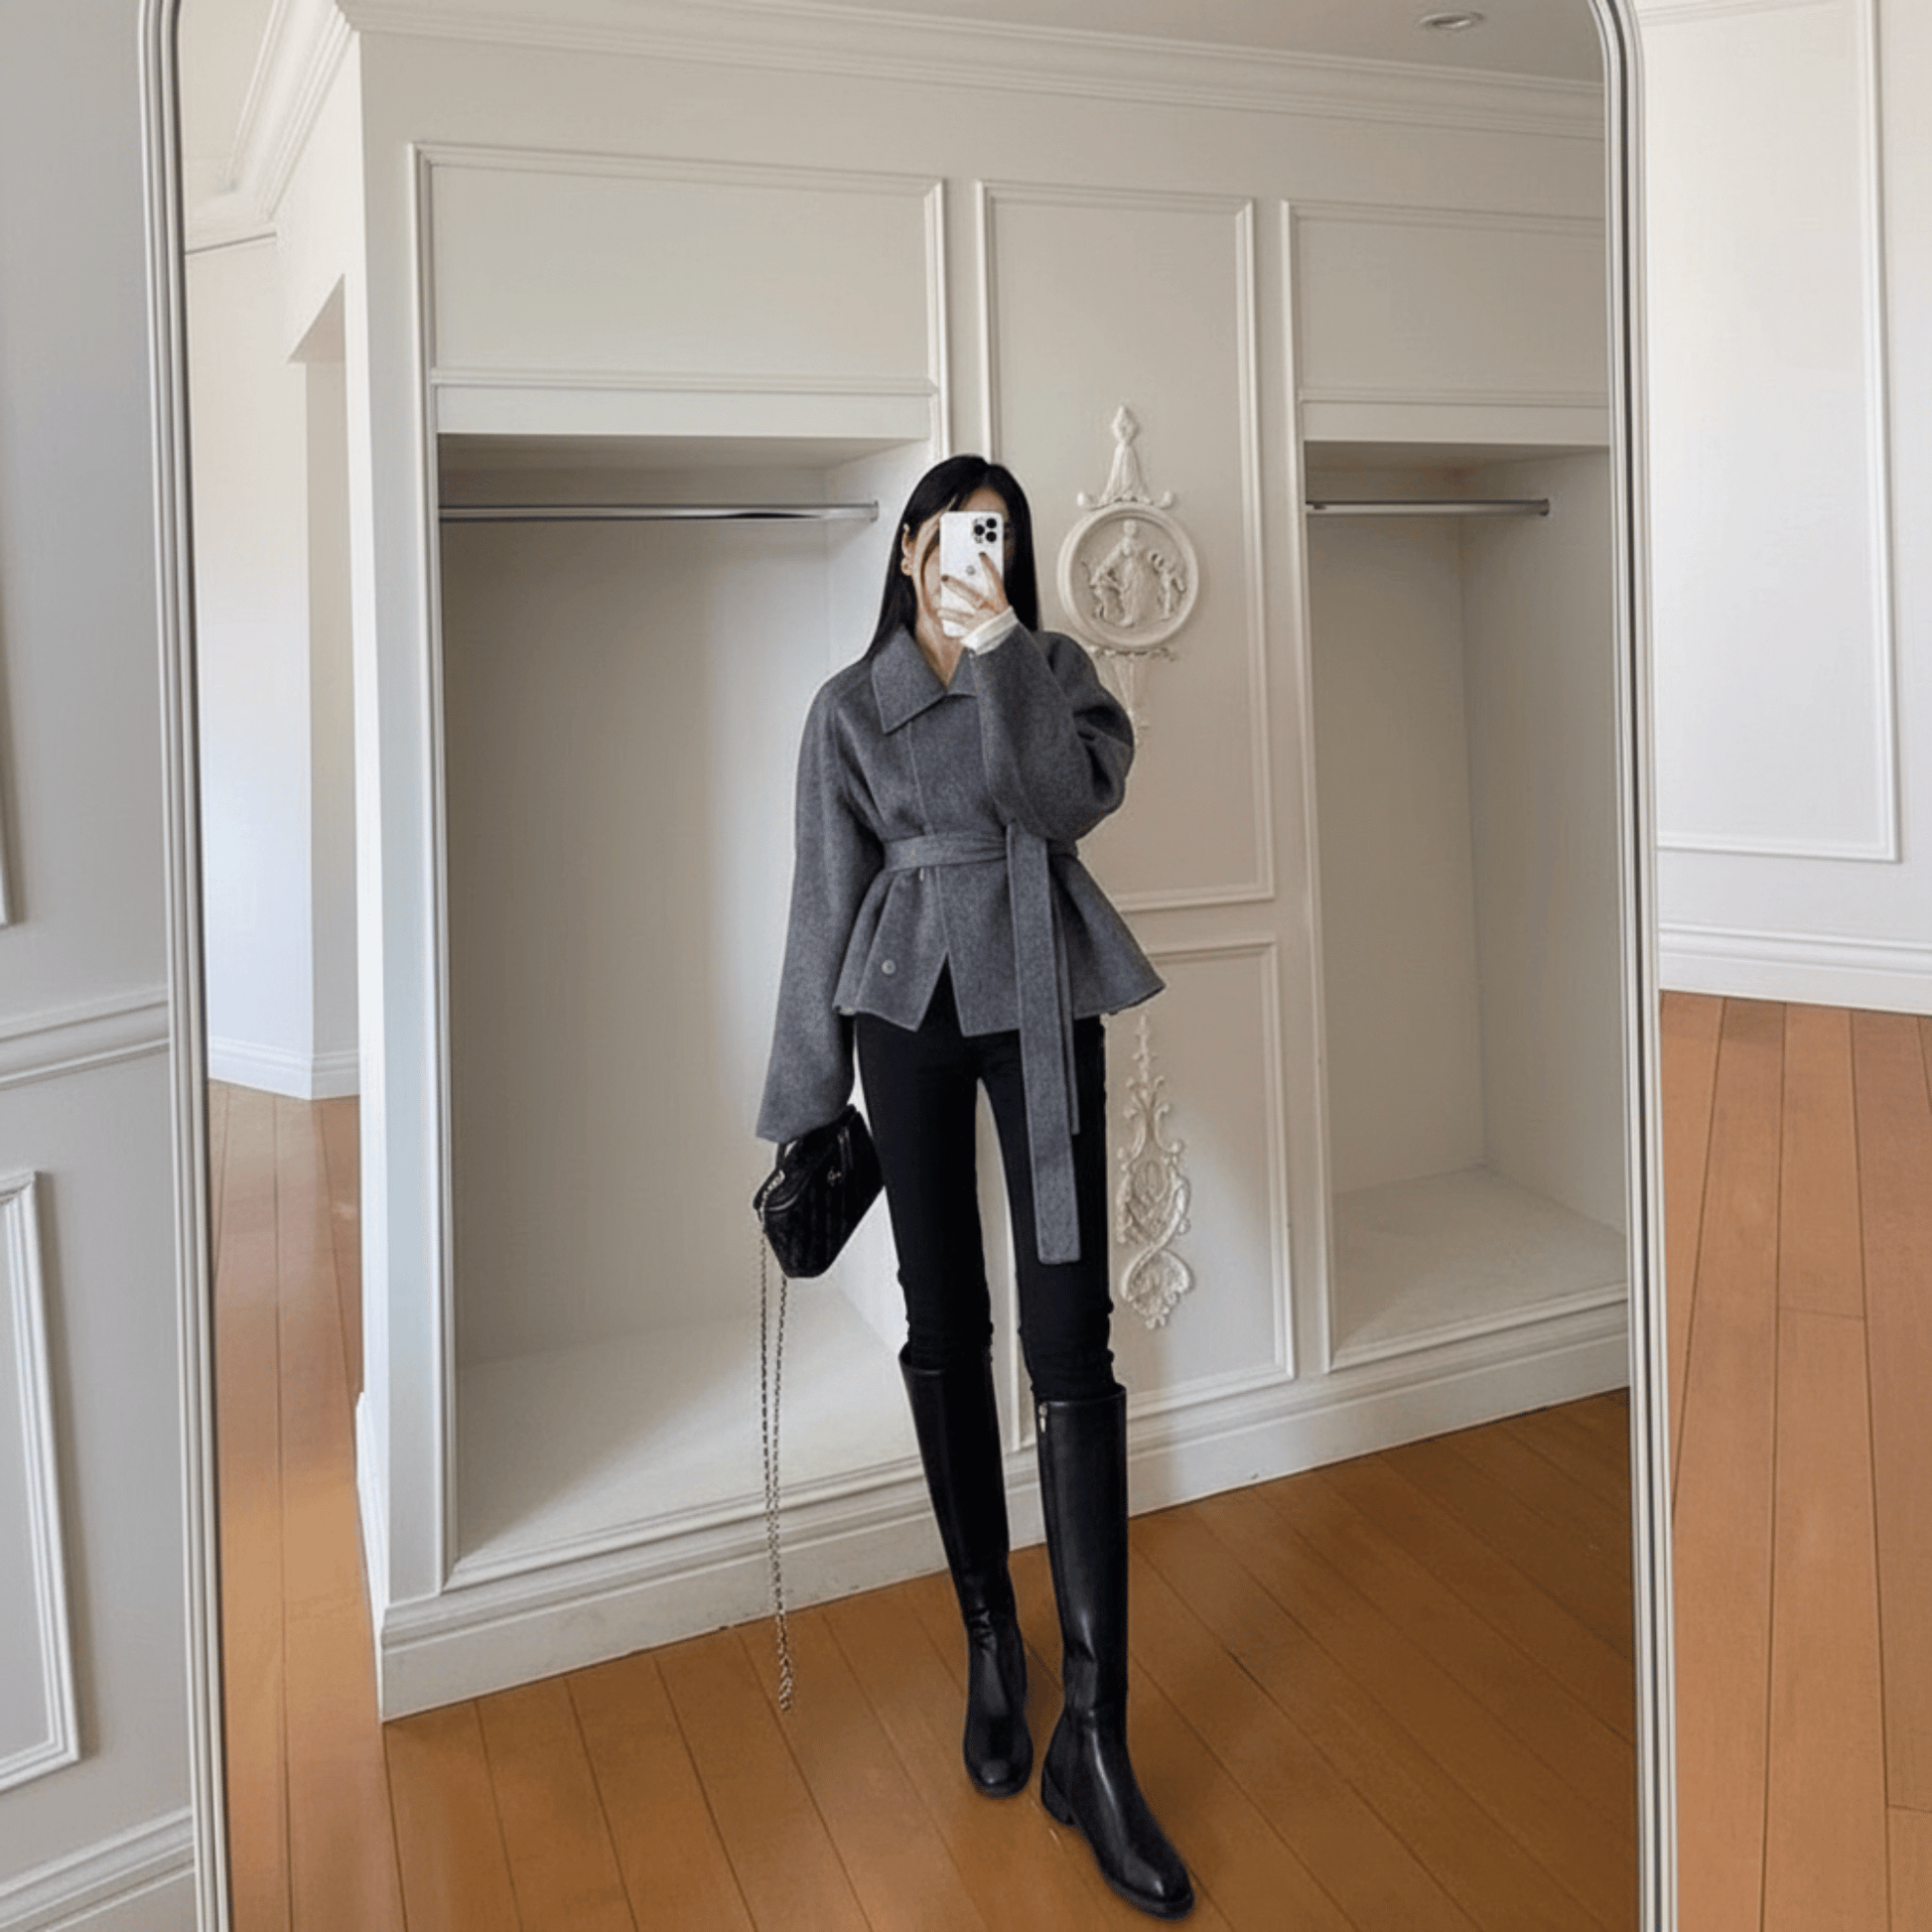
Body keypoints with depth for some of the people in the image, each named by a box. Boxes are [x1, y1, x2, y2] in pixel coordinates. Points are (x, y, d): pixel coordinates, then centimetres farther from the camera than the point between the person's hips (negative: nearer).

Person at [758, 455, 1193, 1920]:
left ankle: (1095, 1733, -5)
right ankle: (990, 1644, 22)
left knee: (1071, 1337, -9)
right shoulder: (850, 705, 7)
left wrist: (998, 645, -16)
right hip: (911, 1001, 1)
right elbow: (827, 901, 6)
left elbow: (1073, 793, -11)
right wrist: (805, 1105, 5)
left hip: (1041, 998, -1)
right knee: (945, 1321, 5)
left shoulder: (1054, 668, 8)